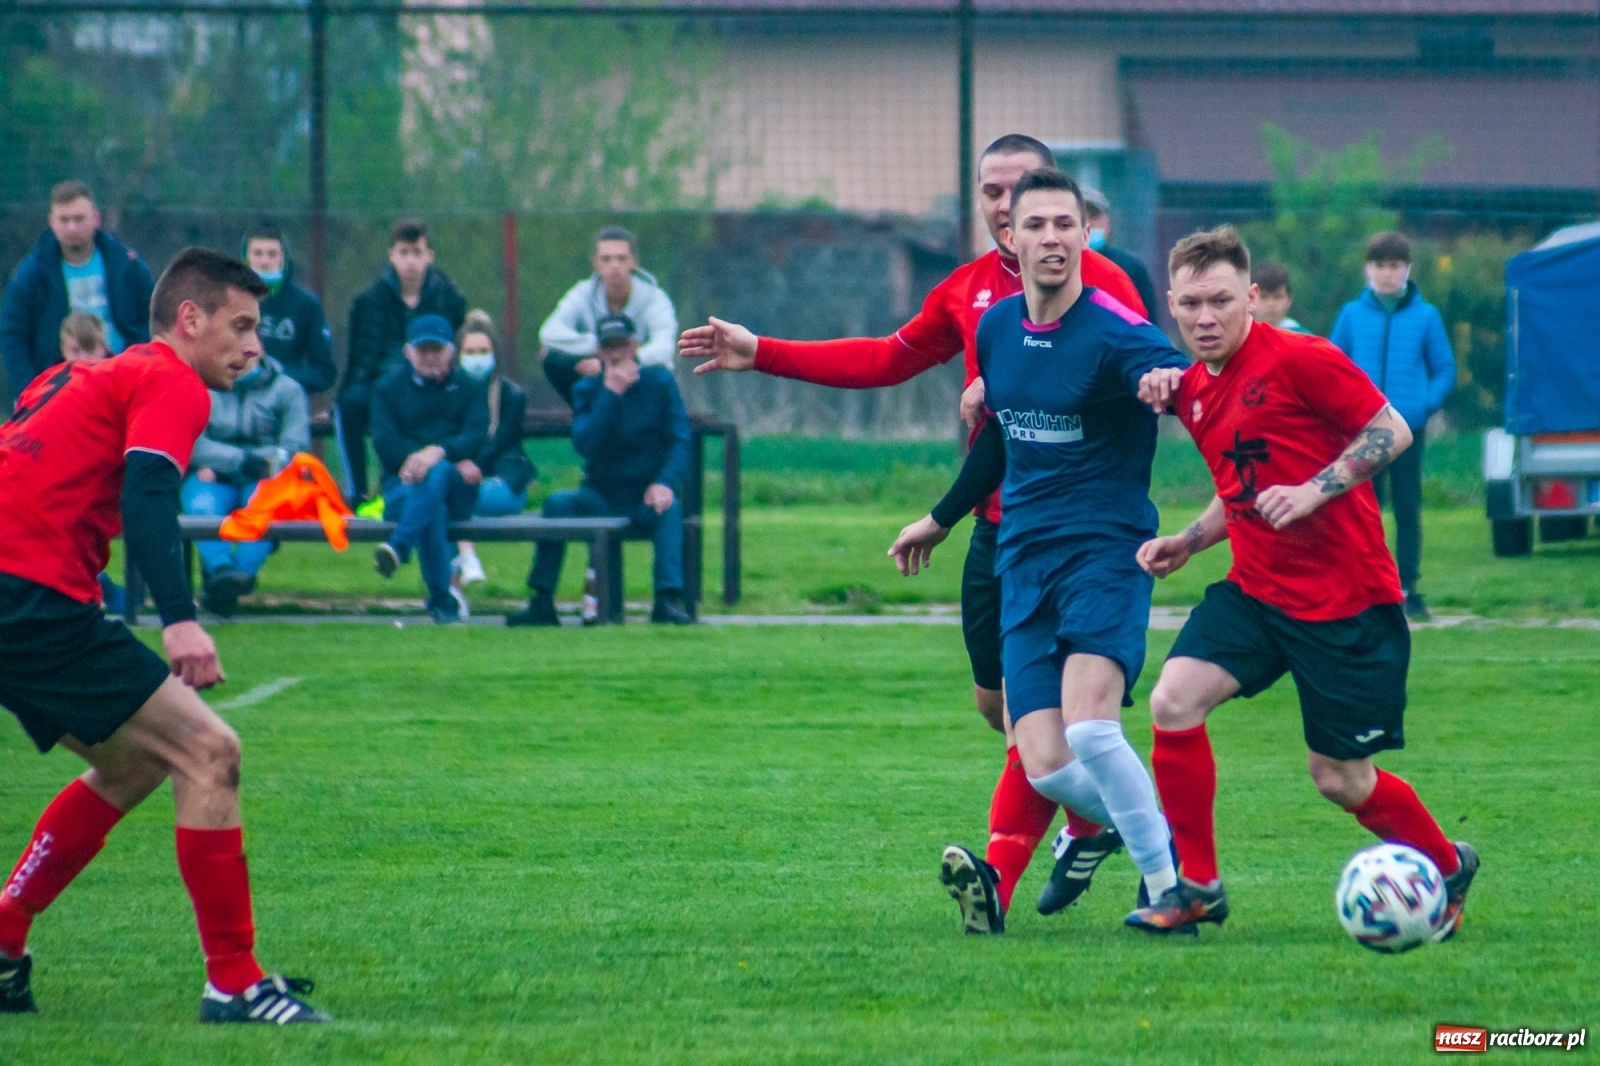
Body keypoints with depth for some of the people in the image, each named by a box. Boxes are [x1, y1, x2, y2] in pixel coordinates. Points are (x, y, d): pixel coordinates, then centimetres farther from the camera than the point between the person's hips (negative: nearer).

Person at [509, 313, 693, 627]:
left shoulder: (660, 383, 2)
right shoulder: (587, 390, 4)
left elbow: (680, 442, -5)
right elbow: (584, 445, -13)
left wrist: (666, 483, -24)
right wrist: (611, 394, -19)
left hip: (646, 498, -1)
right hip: (601, 498, 1)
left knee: (670, 508, -34)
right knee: (557, 504, -27)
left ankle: (669, 599, -44)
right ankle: (541, 603, -27)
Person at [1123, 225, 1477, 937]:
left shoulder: (1297, 359, -14)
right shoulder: (1193, 390, 9)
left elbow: (1391, 431, -12)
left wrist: (1314, 491, -22)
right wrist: (1188, 543, 7)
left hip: (1346, 602, -6)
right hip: (1256, 591, 6)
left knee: (1341, 780, 0)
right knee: (1173, 701, -16)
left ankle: (1448, 869, 29)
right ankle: (1196, 885, -3)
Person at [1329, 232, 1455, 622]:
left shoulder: (1426, 316, 2)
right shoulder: (1352, 315, 5)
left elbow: (1445, 370, 6)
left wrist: (1427, 405, -10)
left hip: (1408, 429, -1)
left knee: (1408, 511, 3)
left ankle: (1408, 590, 9)